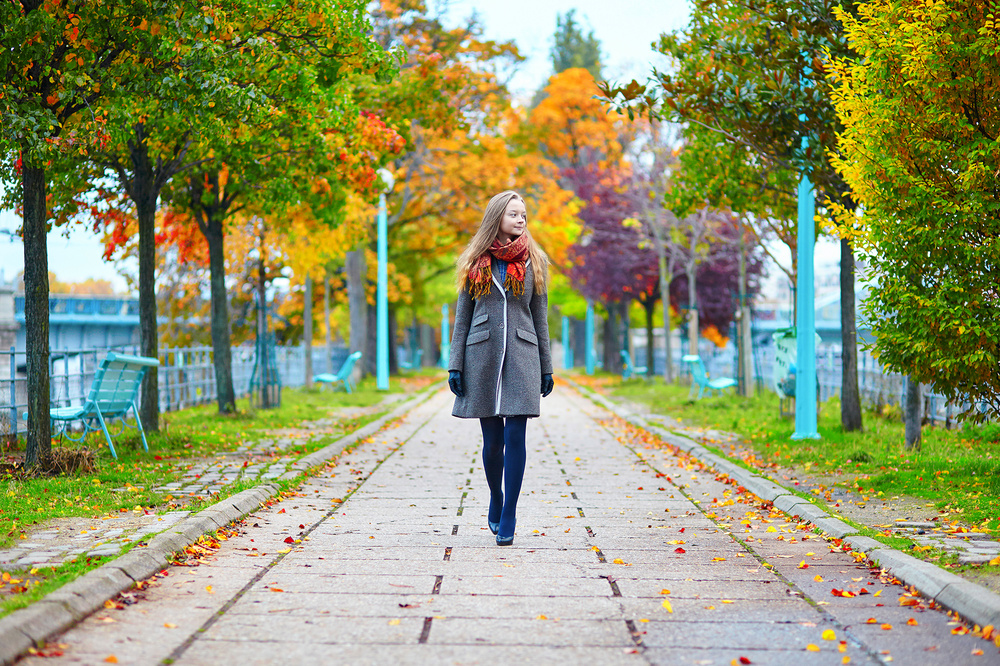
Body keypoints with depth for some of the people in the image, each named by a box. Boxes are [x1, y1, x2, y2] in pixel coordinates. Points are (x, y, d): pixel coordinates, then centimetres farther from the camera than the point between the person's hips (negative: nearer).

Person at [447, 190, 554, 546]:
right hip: (483, 354, 0)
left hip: (521, 355, 0)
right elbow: (462, 316, 9)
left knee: (515, 437, -8)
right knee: (492, 439, 5)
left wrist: (546, 368, 9)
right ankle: (496, 502, 29)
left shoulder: (534, 261, 9)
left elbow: (540, 317, 12)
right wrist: (455, 365, 2)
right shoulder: (475, 262, 8)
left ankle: (507, 518, -4)